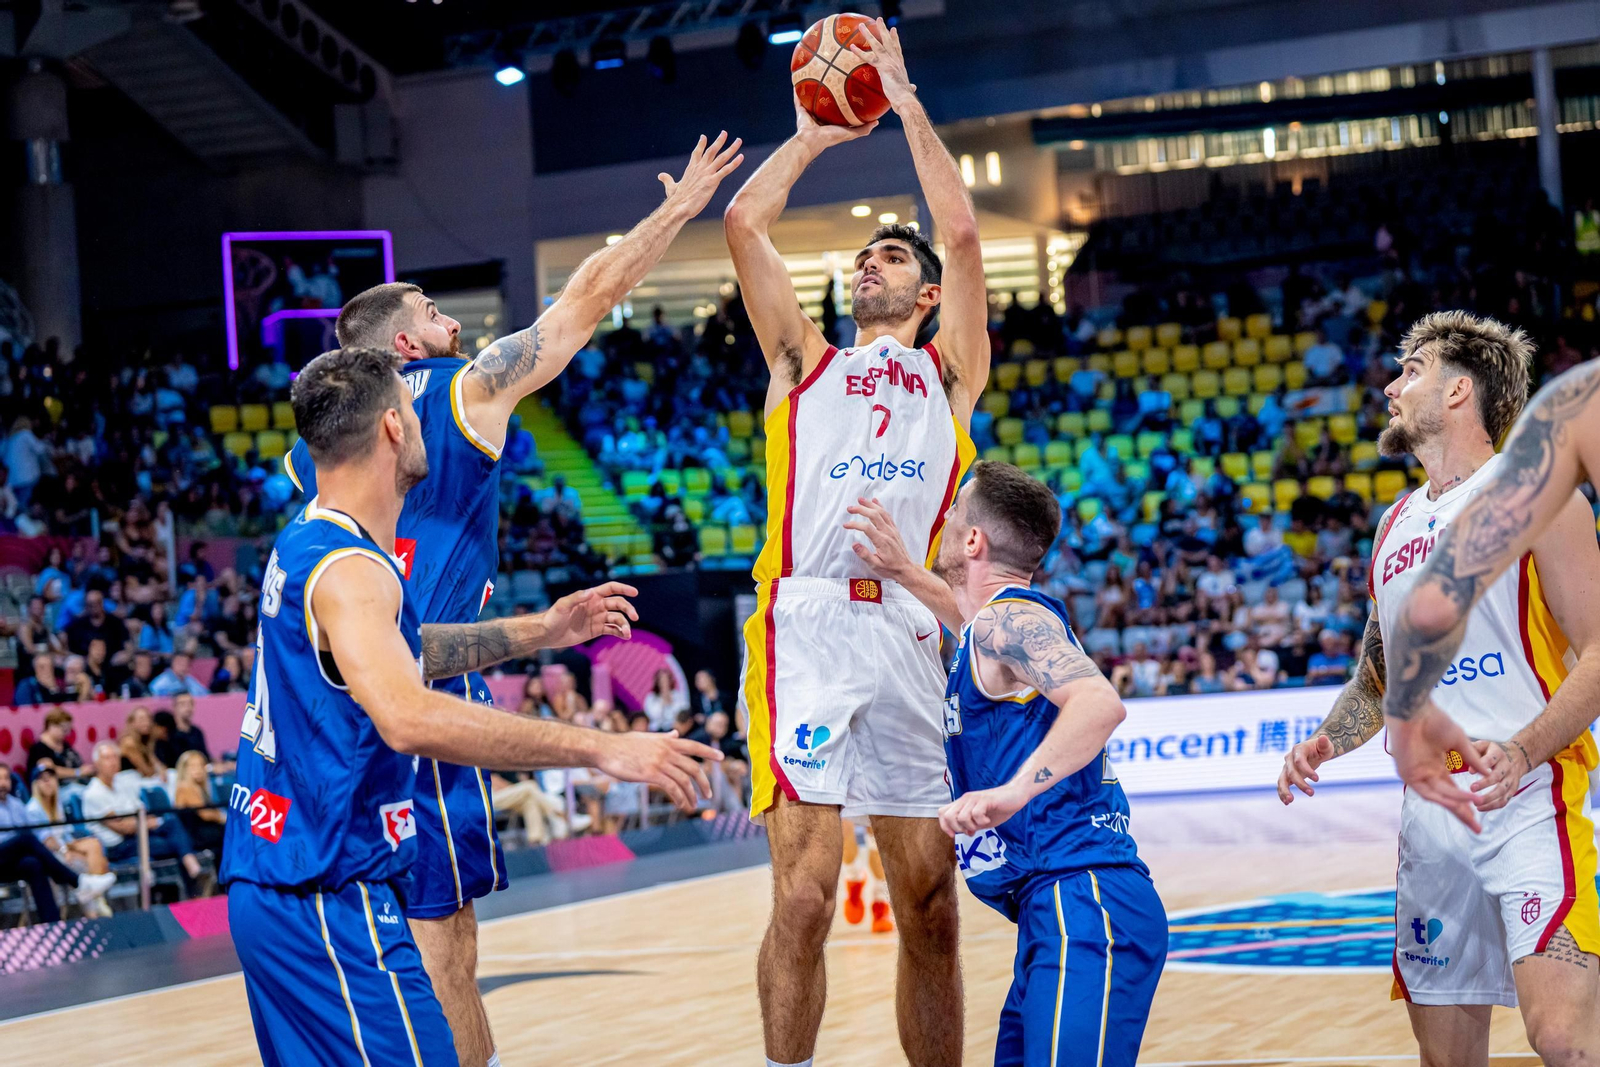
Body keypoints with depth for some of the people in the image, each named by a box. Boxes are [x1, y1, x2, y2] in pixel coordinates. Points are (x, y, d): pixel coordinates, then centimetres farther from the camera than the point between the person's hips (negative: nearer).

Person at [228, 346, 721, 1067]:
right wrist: (601, 750, -38)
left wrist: (538, 632, 26)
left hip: (271, 890, 11)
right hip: (329, 901, -11)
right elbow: (409, 719, -37)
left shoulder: (303, 544, 12)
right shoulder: (348, 571, -20)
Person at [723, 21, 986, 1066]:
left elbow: (963, 229, 11)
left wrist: (905, 101, 17)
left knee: (931, 905, 3)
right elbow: (745, 223, 14)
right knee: (804, 892, -13)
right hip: (807, 623, -1)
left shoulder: (948, 374, 21)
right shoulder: (807, 362, 23)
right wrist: (814, 133, 25)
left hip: (909, 628, 1)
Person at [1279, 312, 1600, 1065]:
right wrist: (1324, 744, 7)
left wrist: (1523, 753, -24)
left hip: (1527, 802, -7)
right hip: (1428, 810, 7)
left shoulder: (1531, 488, -3)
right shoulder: (1395, 524, 19)